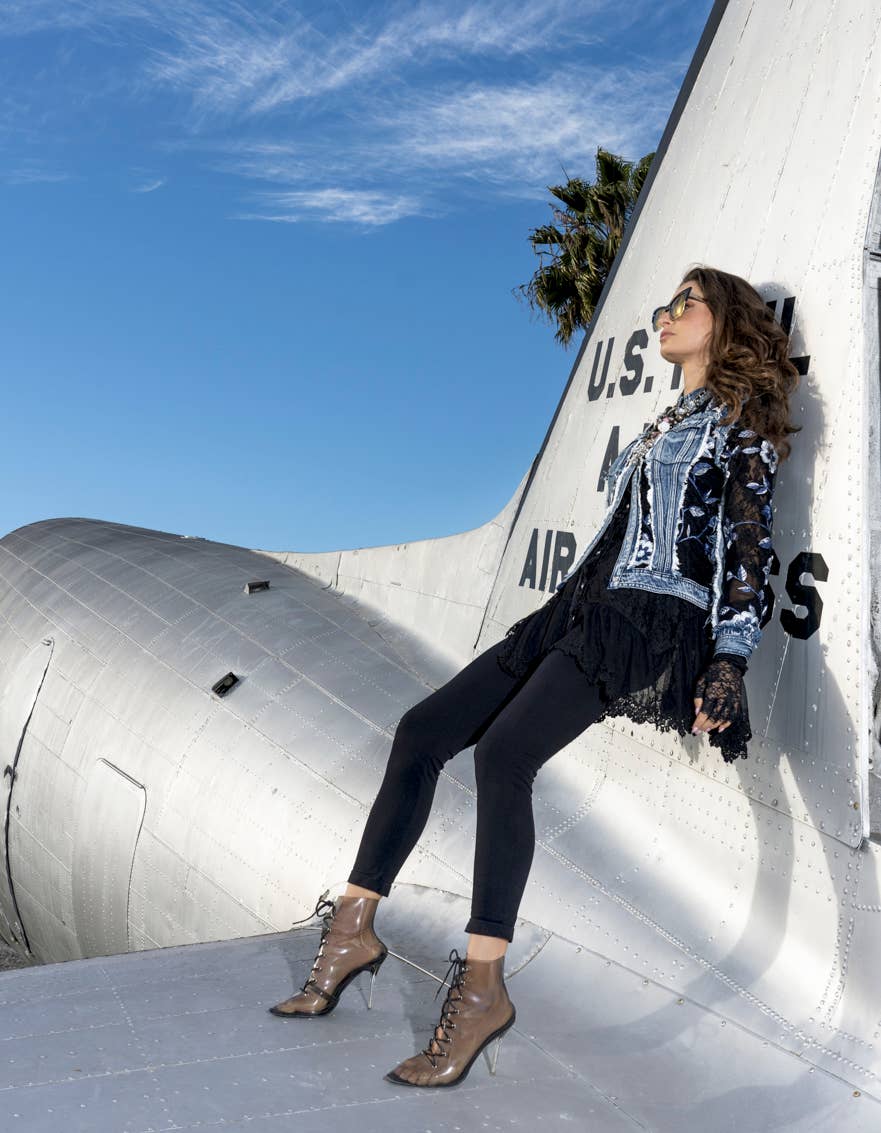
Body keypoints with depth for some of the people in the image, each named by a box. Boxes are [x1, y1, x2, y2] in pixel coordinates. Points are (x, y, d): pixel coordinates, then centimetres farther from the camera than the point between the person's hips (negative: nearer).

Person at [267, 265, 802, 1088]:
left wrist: (729, 666, -13)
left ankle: (482, 987, -25)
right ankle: (353, 926, 2)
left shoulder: (742, 423, 4)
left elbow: (752, 552, -5)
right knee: (420, 731, -3)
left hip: (651, 622, -8)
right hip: (582, 609, 8)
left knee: (503, 753, -30)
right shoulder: (665, 425, 27)